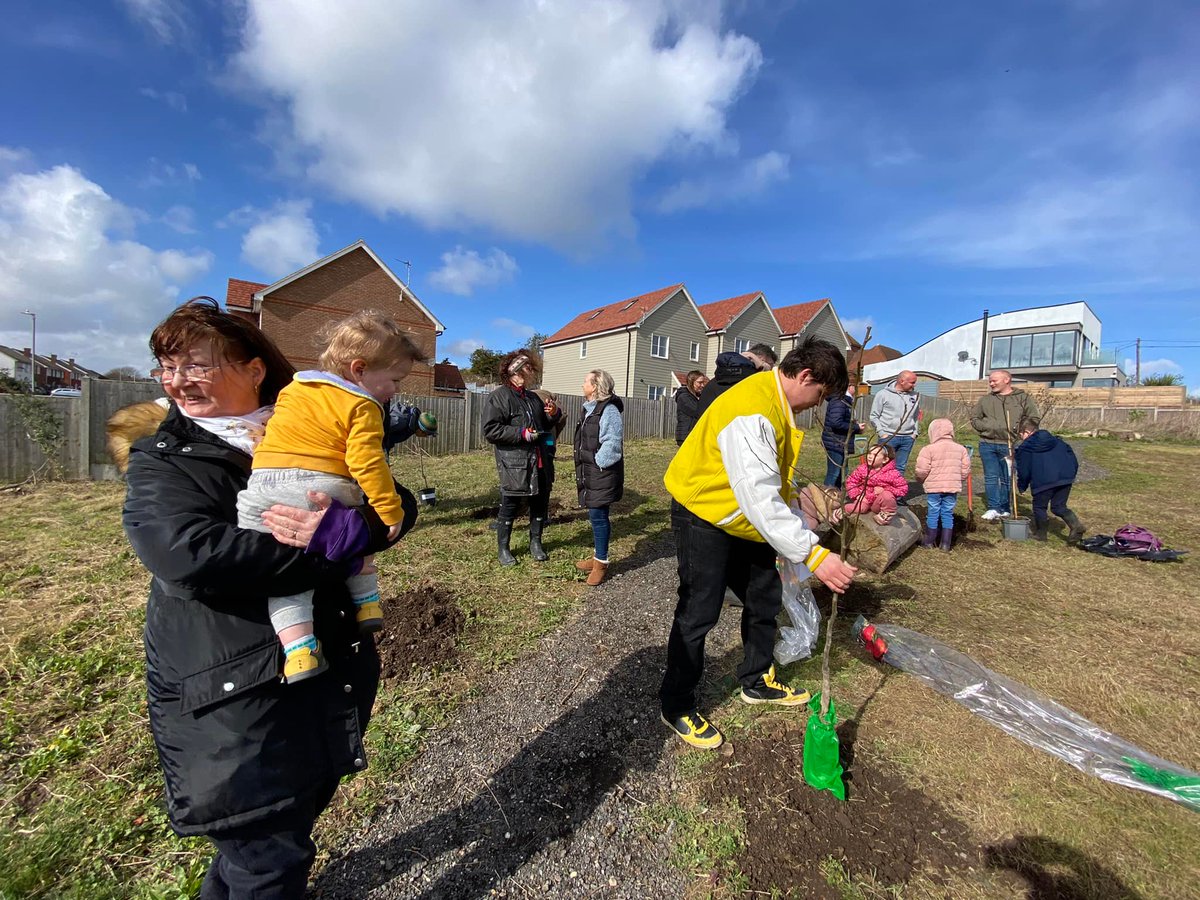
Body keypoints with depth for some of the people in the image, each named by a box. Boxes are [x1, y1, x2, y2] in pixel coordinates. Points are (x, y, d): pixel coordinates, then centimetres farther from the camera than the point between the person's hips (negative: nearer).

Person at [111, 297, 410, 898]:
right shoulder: (159, 460, -4)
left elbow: (398, 503, -4)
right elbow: (188, 555, -23)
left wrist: (350, 529, -25)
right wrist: (325, 549, -24)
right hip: (230, 691, -4)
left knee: (301, 810, 25)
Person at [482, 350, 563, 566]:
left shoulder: (532, 397, 16)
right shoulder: (498, 397, -7)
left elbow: (545, 425, 26)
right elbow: (490, 431, -17)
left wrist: (553, 415, 4)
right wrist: (521, 433, -20)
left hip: (540, 462, 7)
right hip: (514, 465, -7)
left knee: (540, 504, 15)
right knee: (509, 507, 6)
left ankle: (535, 542, 33)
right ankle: (502, 549, 24)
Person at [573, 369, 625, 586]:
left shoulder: (608, 410, -15)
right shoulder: (591, 408, 14)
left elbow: (611, 443, -23)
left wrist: (598, 463, -17)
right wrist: (585, 467, 15)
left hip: (602, 473, -9)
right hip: (590, 471, 9)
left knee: (598, 515, -4)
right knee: (596, 515, 16)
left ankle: (601, 563, 10)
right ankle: (598, 557, 29)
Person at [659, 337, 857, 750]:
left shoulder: (777, 406, 5)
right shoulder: (750, 411, -29)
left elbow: (778, 486, 11)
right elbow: (761, 499, -33)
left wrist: (803, 539, 10)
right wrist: (812, 553, -32)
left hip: (745, 520, 10)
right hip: (704, 517, -10)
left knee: (766, 596, 17)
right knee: (698, 614, -1)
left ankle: (757, 681, 40)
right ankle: (676, 708, 19)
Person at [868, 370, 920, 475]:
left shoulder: (914, 396, 11)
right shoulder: (883, 394, -3)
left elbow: (916, 416, 20)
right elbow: (874, 416, -2)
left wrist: (915, 432, 10)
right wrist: (882, 433, -9)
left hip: (908, 438, 4)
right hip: (888, 437, -4)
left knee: (901, 467, 8)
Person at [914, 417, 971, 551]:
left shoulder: (928, 449, -11)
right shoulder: (961, 448, 5)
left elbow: (922, 470, -13)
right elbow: (966, 470, 7)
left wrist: (921, 480, 6)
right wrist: (957, 479, 22)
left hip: (933, 486, -3)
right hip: (953, 487, 4)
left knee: (933, 513, 7)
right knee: (948, 513, 11)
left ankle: (929, 541, 17)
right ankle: (946, 543, 15)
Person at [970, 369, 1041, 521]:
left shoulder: (1022, 398, 5)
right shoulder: (985, 400, 9)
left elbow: (1034, 418, 4)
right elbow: (974, 418, 14)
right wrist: (986, 428, -2)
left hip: (1009, 446, -1)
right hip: (988, 444, 2)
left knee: (1007, 479, 6)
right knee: (991, 477, 1)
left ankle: (1005, 509, 16)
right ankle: (994, 508, 5)